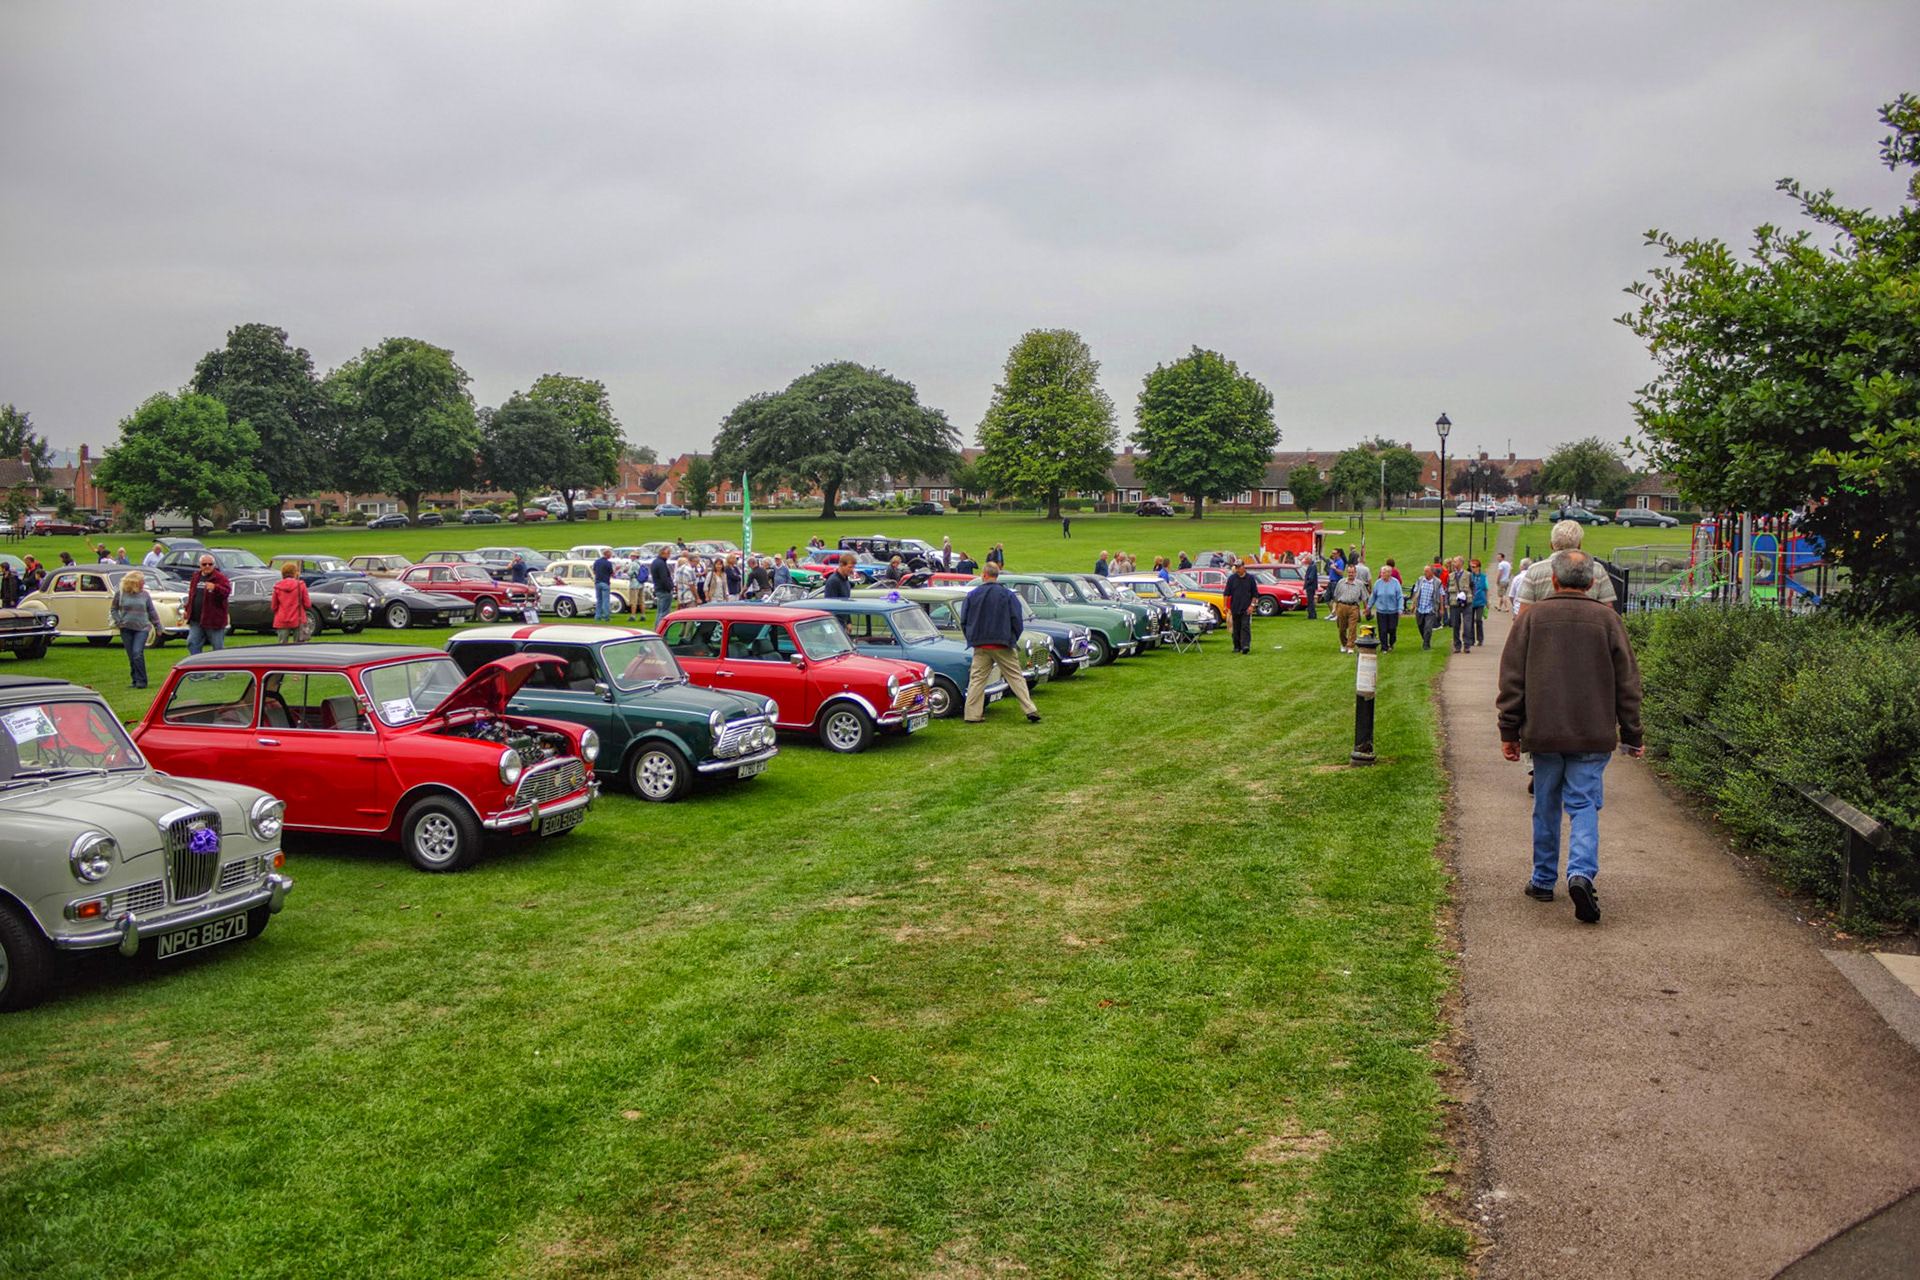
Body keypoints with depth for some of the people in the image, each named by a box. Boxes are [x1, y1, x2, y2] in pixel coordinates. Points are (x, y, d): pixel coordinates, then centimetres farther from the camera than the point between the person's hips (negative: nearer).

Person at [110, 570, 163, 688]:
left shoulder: (144, 594, 5)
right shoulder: (120, 594, 2)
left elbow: (152, 612, 12)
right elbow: (114, 610, 10)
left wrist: (158, 627, 13)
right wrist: (118, 622, -4)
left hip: (142, 629, -1)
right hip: (126, 629, 1)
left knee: (138, 653, -16)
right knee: (131, 657, 5)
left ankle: (141, 681, -13)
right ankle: (135, 681, 15)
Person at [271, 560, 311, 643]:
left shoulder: (277, 587, -1)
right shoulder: (301, 585, -6)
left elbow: (274, 607, 4)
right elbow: (307, 605, -5)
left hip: (282, 623, 1)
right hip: (298, 621, -1)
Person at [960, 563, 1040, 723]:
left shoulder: (972, 595, 3)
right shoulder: (1008, 595, -2)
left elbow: (964, 622, 7)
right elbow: (1016, 620, -3)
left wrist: (971, 639, 18)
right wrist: (1013, 639, 11)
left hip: (980, 646, 1)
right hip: (1002, 644, -1)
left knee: (976, 679, 6)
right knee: (1015, 678, 3)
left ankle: (972, 715, 3)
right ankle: (1030, 711, -2)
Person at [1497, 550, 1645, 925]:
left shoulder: (1531, 617, 0)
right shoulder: (1607, 619, 0)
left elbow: (1512, 679, 1)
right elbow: (1627, 682, 4)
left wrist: (1509, 731, 7)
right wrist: (1632, 735, 12)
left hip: (1543, 734, 1)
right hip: (1593, 735, -1)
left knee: (1546, 807, 12)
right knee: (1584, 805, 2)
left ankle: (1543, 880, 22)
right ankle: (1581, 872, -18)